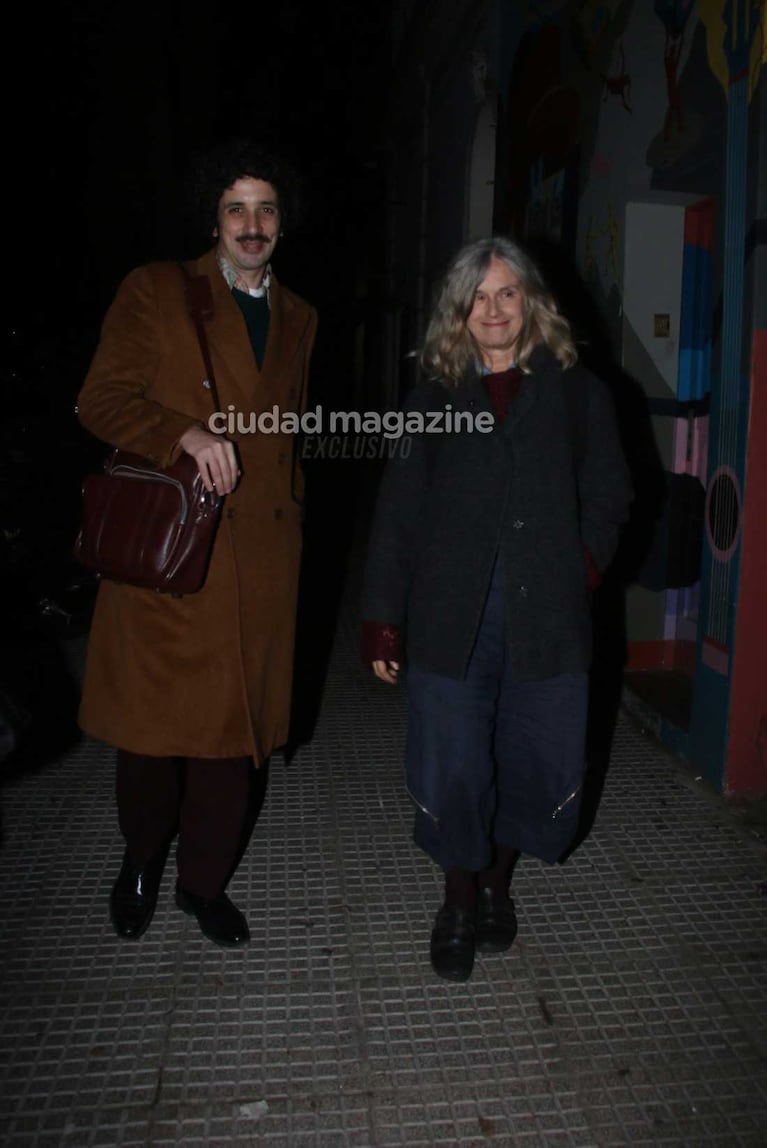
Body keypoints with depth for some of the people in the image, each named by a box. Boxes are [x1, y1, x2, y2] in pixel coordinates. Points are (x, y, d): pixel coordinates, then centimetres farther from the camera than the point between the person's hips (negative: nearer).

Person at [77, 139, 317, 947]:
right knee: (152, 725, 5)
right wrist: (186, 434, -19)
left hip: (259, 562, 4)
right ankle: (141, 864, 34)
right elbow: (101, 400, -3)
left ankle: (204, 881, 31)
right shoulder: (156, 292, 3)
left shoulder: (297, 319, 17)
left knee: (234, 729, 9)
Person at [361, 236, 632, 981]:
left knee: (537, 766, 8)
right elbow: (397, 515, 5)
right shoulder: (432, 399, 8)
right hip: (452, 620, 0)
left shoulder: (576, 394, 9)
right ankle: (459, 902, 29)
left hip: (546, 620, 1)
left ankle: (496, 885, 36)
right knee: (451, 772, 3)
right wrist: (382, 622, 1)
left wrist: (582, 567, -7)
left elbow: (607, 497, 11)